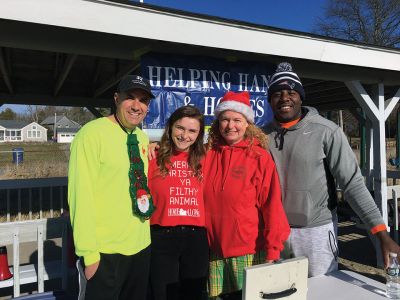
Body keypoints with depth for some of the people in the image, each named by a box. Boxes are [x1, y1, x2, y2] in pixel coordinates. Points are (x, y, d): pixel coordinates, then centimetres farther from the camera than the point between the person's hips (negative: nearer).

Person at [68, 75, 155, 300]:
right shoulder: (92, 133, -14)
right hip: (106, 252, -6)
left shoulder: (143, 138, 6)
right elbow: (81, 196, -17)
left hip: (142, 246, 7)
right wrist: (89, 253, -16)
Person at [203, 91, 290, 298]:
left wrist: (272, 252, -10)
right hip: (214, 251, 3)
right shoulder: (207, 154, -1)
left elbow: (272, 207, -10)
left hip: (249, 251, -3)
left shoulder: (260, 157, -9)